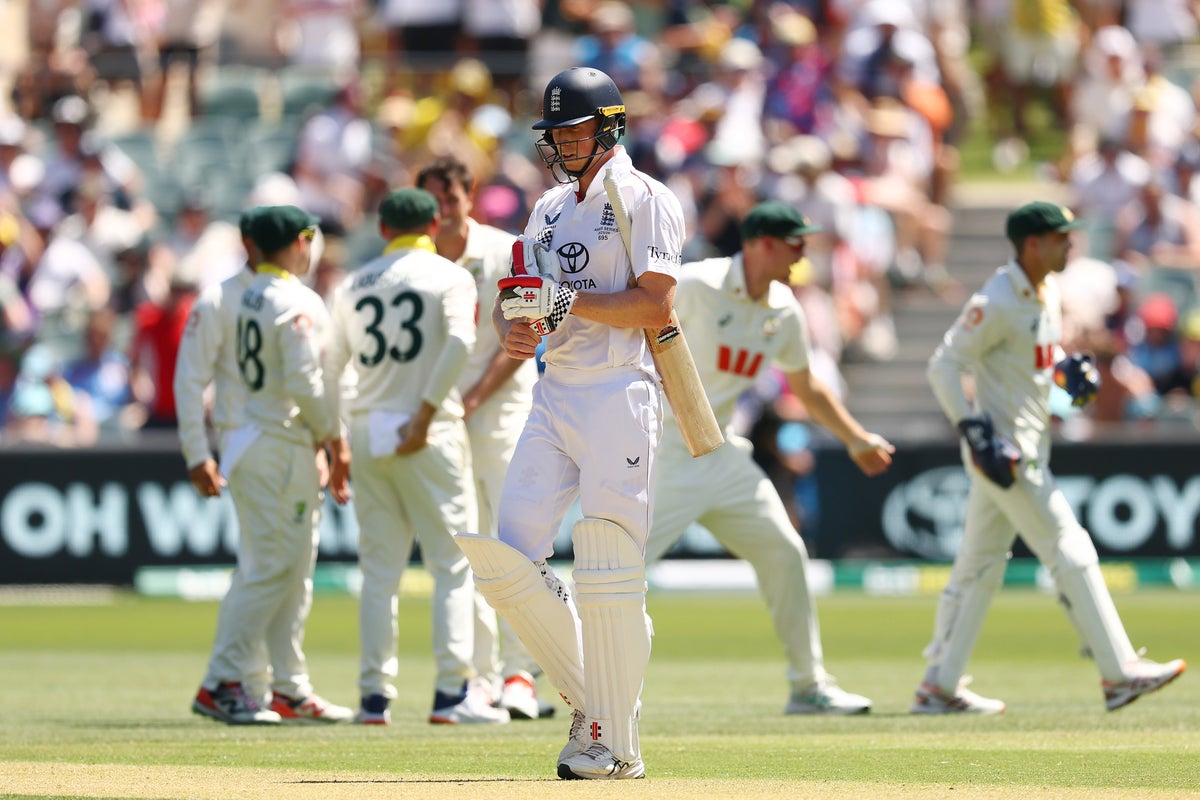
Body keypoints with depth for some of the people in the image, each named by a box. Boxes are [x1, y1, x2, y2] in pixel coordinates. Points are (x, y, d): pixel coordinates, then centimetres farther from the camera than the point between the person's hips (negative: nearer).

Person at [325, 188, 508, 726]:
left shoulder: (353, 286, 13)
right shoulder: (449, 277, 0)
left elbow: (330, 365, 11)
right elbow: (459, 341, -17)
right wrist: (425, 416, -16)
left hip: (367, 432, 4)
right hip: (431, 437, -4)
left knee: (379, 569, 8)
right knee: (454, 562, 0)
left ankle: (375, 694, 4)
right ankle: (453, 691, -7)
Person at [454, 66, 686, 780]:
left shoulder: (646, 201, -3)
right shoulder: (550, 208, 21)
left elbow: (656, 306, -13)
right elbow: (518, 298, 21)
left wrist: (569, 300, -17)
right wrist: (513, 328, -2)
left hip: (620, 394, -7)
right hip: (555, 396, 7)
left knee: (609, 576, -8)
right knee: (508, 561, -4)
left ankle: (616, 743, -1)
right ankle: (591, 698, 11)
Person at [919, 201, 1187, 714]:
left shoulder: (1049, 294, 10)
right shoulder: (996, 303, -18)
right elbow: (943, 366, -18)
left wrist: (1071, 370, 5)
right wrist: (977, 434, -24)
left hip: (1027, 449, 10)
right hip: (1002, 448, -10)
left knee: (980, 566, 12)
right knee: (1070, 554, -9)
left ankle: (939, 686, 18)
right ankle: (1118, 673, -7)